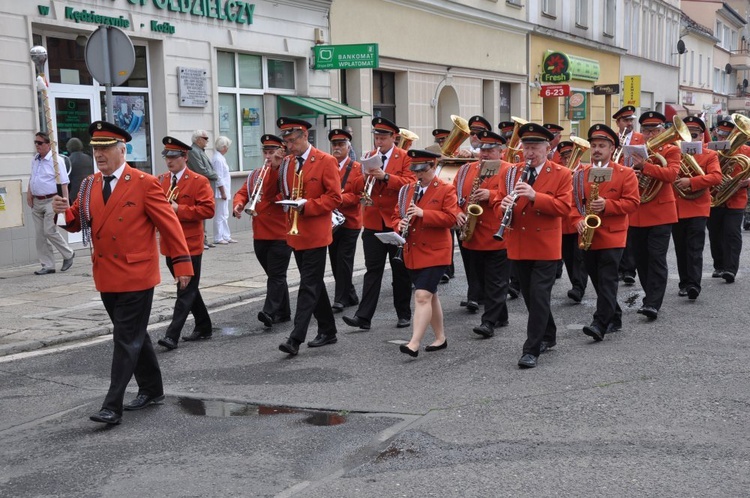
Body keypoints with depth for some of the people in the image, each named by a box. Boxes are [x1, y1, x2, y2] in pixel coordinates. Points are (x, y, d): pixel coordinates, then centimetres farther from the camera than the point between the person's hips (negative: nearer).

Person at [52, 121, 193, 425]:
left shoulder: (144, 183, -9)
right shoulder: (90, 185, 9)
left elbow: (169, 223, -9)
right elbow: (77, 221, 10)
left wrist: (182, 262, -11)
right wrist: (65, 211, -13)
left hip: (136, 276, -6)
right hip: (106, 276, 7)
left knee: (126, 339, -5)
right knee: (134, 335, 17)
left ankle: (113, 406, -4)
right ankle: (152, 390, 31)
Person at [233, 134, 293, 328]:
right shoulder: (256, 174, 15)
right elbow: (243, 192, 12)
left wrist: (276, 165, -21)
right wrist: (238, 204, -9)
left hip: (281, 234, -7)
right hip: (260, 235, 7)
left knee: (276, 275, -9)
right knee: (275, 275, 15)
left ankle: (269, 312, -15)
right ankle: (283, 312, 24)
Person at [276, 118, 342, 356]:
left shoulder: (326, 161, -8)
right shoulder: (288, 163, 12)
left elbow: (334, 197, -11)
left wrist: (307, 205, -20)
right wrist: (289, 202, 3)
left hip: (315, 235, -7)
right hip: (295, 233, 7)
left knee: (309, 286, -8)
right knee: (314, 284, 15)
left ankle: (296, 338, -11)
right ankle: (328, 331, 26)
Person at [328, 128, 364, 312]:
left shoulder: (357, 168, -2)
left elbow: (358, 195, -9)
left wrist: (339, 198, -23)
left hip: (349, 222, -5)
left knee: (344, 261, -5)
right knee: (335, 261, 9)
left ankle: (340, 300, 1)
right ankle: (350, 296, 22)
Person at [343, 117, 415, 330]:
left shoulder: (405, 158, -2)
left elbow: (410, 183, -15)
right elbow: (359, 188, 8)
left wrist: (386, 176, -25)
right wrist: (365, 177, -13)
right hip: (373, 222, 3)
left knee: (400, 270, 8)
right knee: (372, 270, -1)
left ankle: (404, 314, 19)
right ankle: (364, 316, -5)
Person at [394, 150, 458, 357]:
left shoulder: (446, 190, -5)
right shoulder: (407, 190, 12)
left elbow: (451, 217, -14)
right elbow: (396, 214, 15)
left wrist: (423, 213, -23)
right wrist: (400, 225, -9)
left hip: (435, 252, -6)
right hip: (412, 253, 6)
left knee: (422, 296, -15)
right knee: (430, 296, 14)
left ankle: (414, 344, -17)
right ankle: (440, 338, 25)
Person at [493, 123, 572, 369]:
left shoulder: (561, 174, -2)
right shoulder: (509, 172, 7)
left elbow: (564, 207, -12)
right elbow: (498, 205, 6)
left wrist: (534, 196, -24)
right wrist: (504, 206, -18)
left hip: (546, 246, -4)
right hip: (518, 246, 4)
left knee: (539, 297, -8)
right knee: (529, 296, 14)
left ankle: (532, 349, -4)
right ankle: (548, 336, 34)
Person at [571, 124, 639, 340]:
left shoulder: (626, 174, 0)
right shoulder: (580, 174, 10)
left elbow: (632, 202, -7)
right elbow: (572, 201, 9)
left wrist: (606, 205, -20)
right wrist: (578, 220, -10)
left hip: (612, 236, -5)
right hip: (588, 236, 5)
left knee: (607, 281, -10)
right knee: (597, 281, 11)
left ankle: (600, 324, -14)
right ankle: (614, 318, 26)